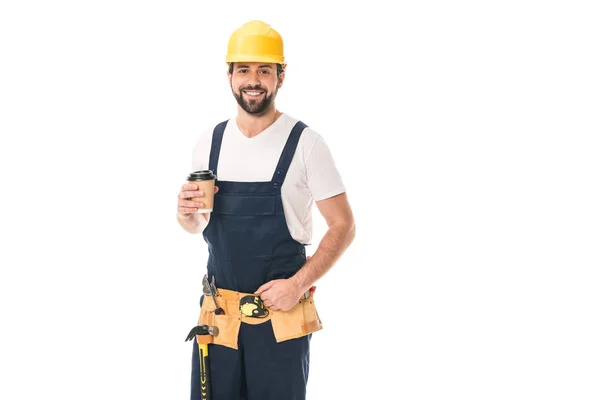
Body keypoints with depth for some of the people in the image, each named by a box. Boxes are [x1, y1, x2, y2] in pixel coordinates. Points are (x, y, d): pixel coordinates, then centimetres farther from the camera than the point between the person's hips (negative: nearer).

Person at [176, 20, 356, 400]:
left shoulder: (306, 143, -8)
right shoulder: (210, 142, 6)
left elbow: (343, 226, -5)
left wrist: (299, 284, -15)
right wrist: (186, 212, -6)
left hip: (281, 313, -4)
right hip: (217, 311, 4)